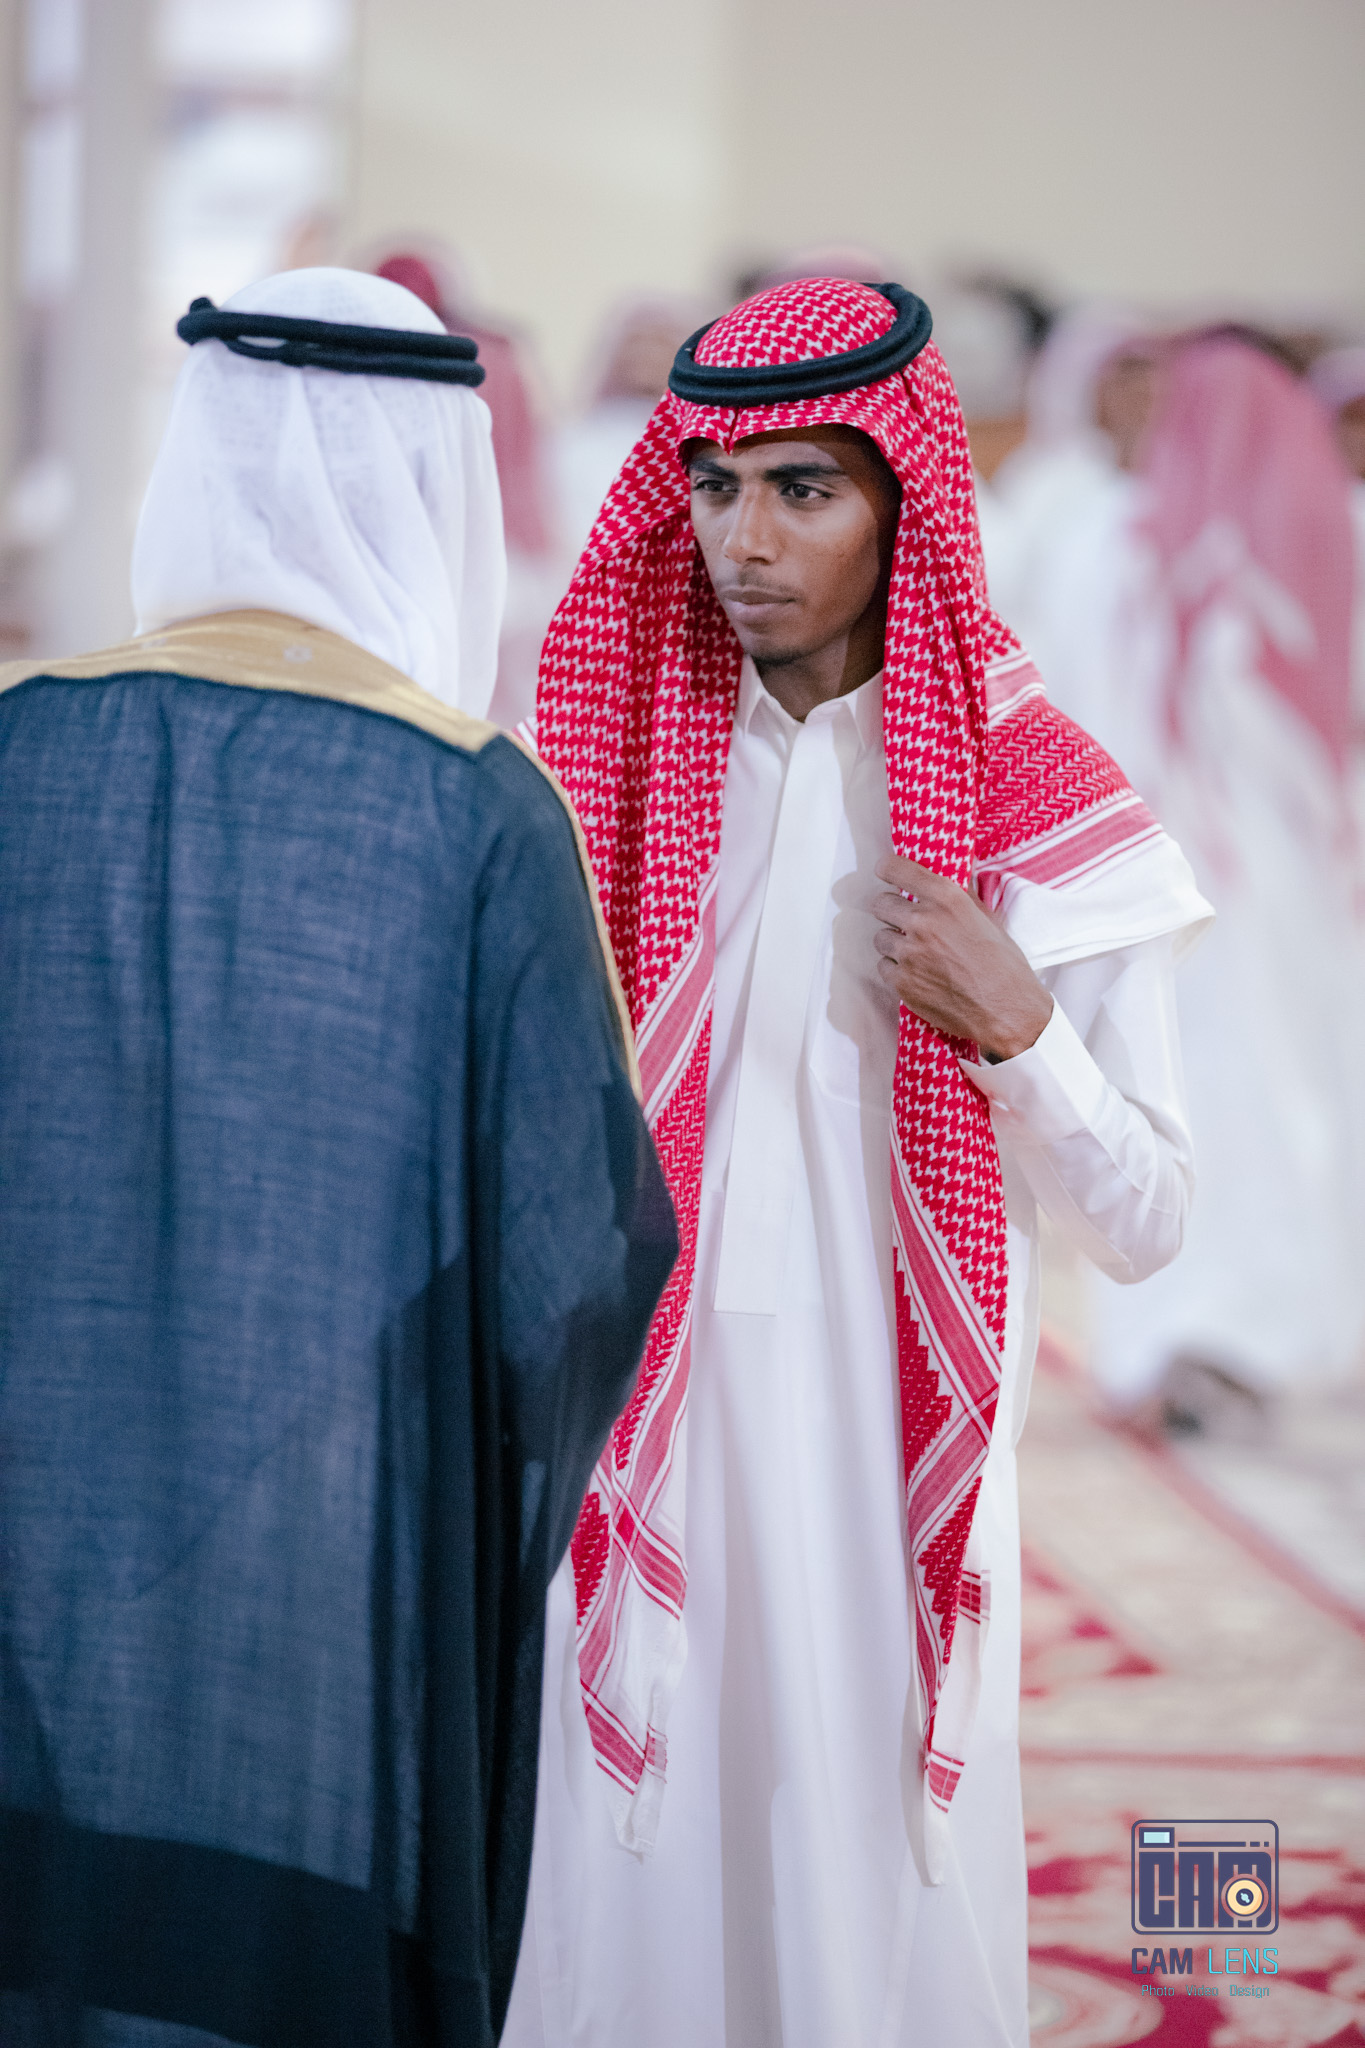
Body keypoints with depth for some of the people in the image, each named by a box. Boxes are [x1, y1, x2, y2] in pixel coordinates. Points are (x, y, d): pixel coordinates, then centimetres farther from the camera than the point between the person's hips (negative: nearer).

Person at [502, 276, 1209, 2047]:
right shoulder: (617, 765, 5)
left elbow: (1143, 1225, -4)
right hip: (653, 1427, 3)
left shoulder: (1038, 804, -5)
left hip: (887, 1452, -2)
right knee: (639, 1881, 8)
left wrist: (1014, 1027, -19)